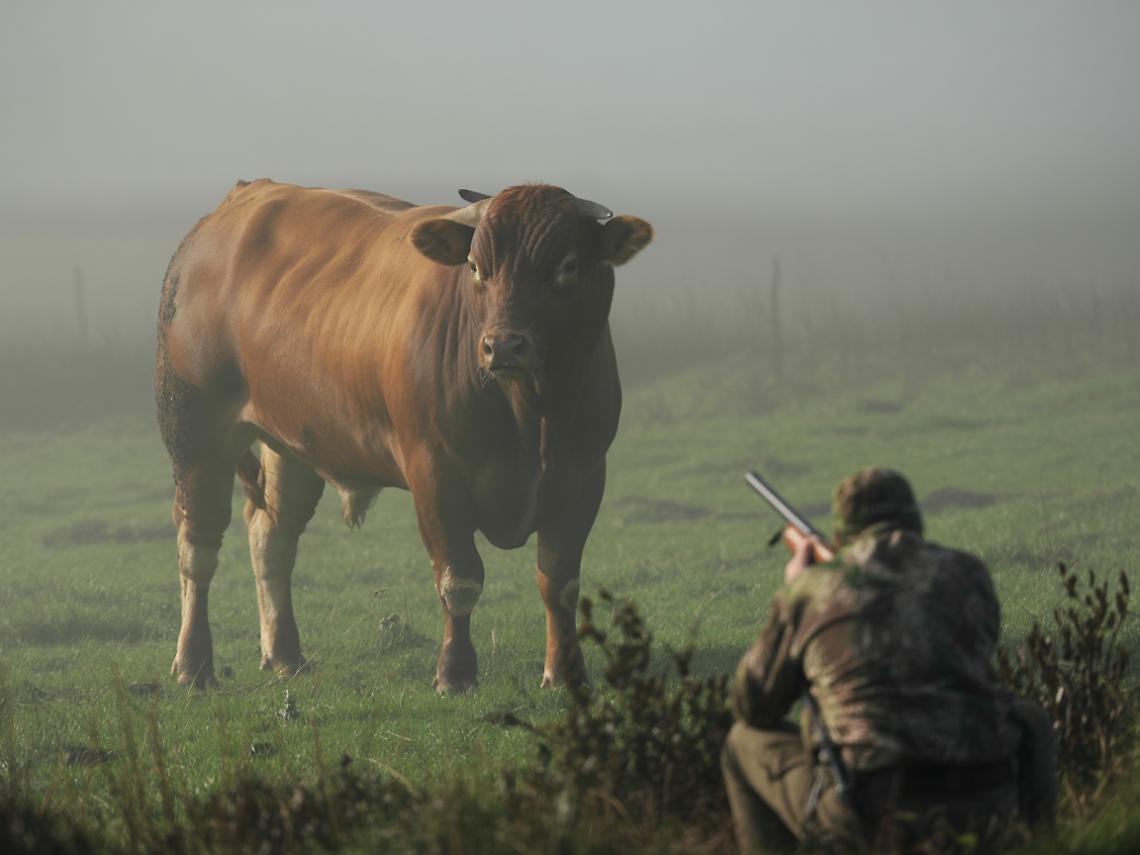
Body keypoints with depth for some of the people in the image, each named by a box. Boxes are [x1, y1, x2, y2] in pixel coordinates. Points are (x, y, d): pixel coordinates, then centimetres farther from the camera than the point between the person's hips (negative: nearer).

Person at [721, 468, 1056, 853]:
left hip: (871, 820, -2)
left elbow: (753, 705, 20)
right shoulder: (966, 572, 12)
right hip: (983, 809, 2)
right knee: (1028, 720, 37)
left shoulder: (810, 589, 6)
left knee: (747, 742, 27)